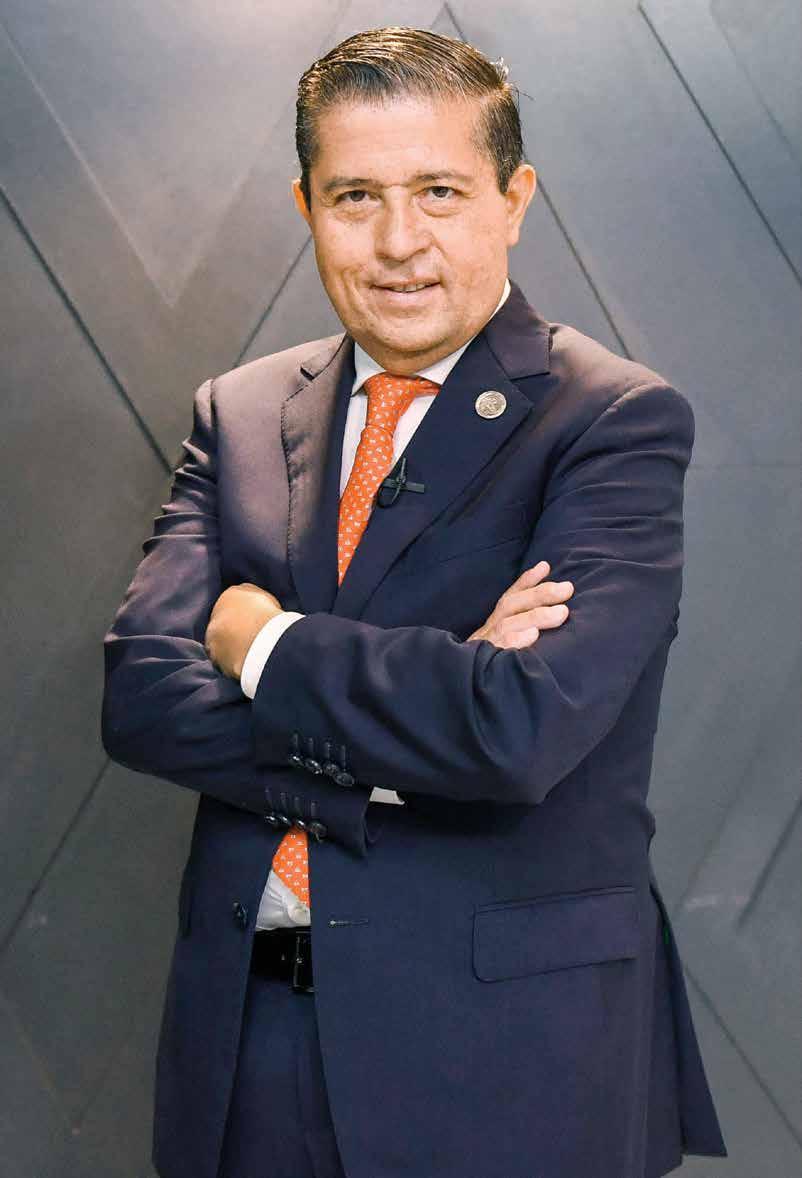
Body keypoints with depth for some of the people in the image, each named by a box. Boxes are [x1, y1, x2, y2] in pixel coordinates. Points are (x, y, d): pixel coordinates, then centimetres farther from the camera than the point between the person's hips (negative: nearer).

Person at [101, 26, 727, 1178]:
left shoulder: (617, 422, -10)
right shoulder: (239, 413, 5)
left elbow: (524, 729, -23)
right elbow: (141, 696, -6)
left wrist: (261, 641, -11)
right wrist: (429, 690, -18)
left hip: (502, 1051, -4)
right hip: (248, 1028, 4)